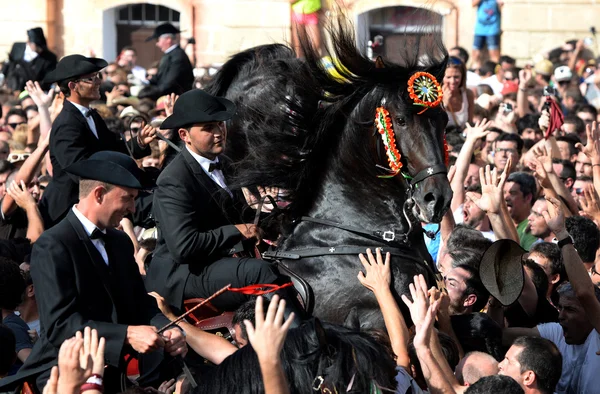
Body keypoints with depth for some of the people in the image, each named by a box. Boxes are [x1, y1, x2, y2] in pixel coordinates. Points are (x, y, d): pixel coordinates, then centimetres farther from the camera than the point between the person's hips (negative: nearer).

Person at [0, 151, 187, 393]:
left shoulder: (121, 243, 15)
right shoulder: (52, 247, -11)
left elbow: (140, 303, 15)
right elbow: (60, 324, -20)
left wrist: (167, 329, -8)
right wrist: (127, 335, -28)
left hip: (116, 373, 8)